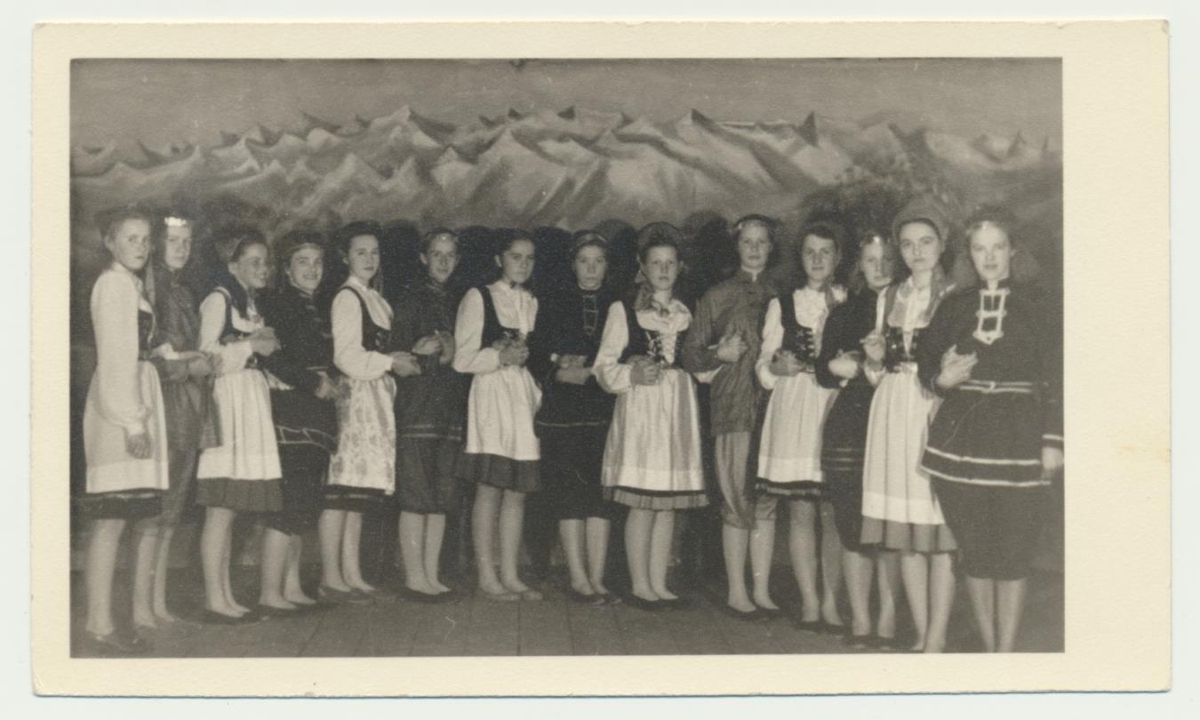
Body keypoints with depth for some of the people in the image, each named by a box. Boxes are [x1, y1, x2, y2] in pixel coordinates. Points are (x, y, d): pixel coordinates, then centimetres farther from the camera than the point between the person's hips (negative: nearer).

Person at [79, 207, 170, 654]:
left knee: (149, 516, 8)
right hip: (118, 405, -9)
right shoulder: (113, 283, -6)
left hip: (140, 405, 9)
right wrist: (132, 421, -17)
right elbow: (116, 357, -13)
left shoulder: (133, 286, 22)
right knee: (111, 520, -10)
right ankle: (100, 628, -9)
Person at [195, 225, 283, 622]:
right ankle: (215, 599, -7)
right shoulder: (218, 299, -5)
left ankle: (226, 596, 10)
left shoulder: (249, 303, 22)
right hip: (227, 402, -9)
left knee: (230, 507, 8)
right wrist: (252, 346, -10)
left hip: (251, 404, 9)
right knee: (222, 507, -9)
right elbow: (207, 355, -12)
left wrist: (264, 343, 9)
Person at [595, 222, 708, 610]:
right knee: (642, 500, -6)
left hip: (679, 408, 4)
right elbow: (604, 367, -1)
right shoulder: (623, 310, 4)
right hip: (640, 407, -4)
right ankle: (640, 585, 3)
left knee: (670, 500, 4)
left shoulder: (687, 313, 16)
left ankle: (659, 582, 11)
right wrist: (632, 374, -17)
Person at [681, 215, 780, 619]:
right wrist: (719, 354, -12)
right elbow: (691, 354, 5)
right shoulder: (718, 297, 6)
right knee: (737, 501, -5)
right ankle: (736, 592, 2)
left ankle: (761, 591, 8)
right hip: (732, 407, -3)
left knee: (767, 500, 2)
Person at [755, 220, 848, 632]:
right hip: (793, 410, 1)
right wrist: (779, 367, -9)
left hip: (837, 408, -1)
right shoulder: (782, 305, 14)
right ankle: (809, 601, 3)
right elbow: (764, 366, 12)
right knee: (801, 510, -2)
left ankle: (831, 600, 1)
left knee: (833, 512, -5)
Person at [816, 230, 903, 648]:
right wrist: (868, 368, -7)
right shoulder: (844, 314, 16)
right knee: (852, 529, 1)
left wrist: (857, 368, -2)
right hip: (849, 429, 3)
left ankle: (887, 622, 1)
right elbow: (825, 372, 9)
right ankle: (860, 622, 8)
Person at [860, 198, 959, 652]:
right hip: (893, 415, 5)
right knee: (904, 534, 5)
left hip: (940, 414, -5)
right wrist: (874, 360, -3)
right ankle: (921, 635, 13)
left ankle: (936, 639, -2)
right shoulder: (887, 299, 15)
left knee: (939, 533, -5)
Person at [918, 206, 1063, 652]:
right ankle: (990, 653, 16)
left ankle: (1006, 656, 2)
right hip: (961, 435, 3)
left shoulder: (1034, 306, 1)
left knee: (1011, 555, -3)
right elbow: (926, 359, 14)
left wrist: (1053, 441, -8)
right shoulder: (955, 307, 10)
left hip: (1018, 439, -3)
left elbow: (1055, 379, -2)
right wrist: (940, 379, -8)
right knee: (974, 554, 6)